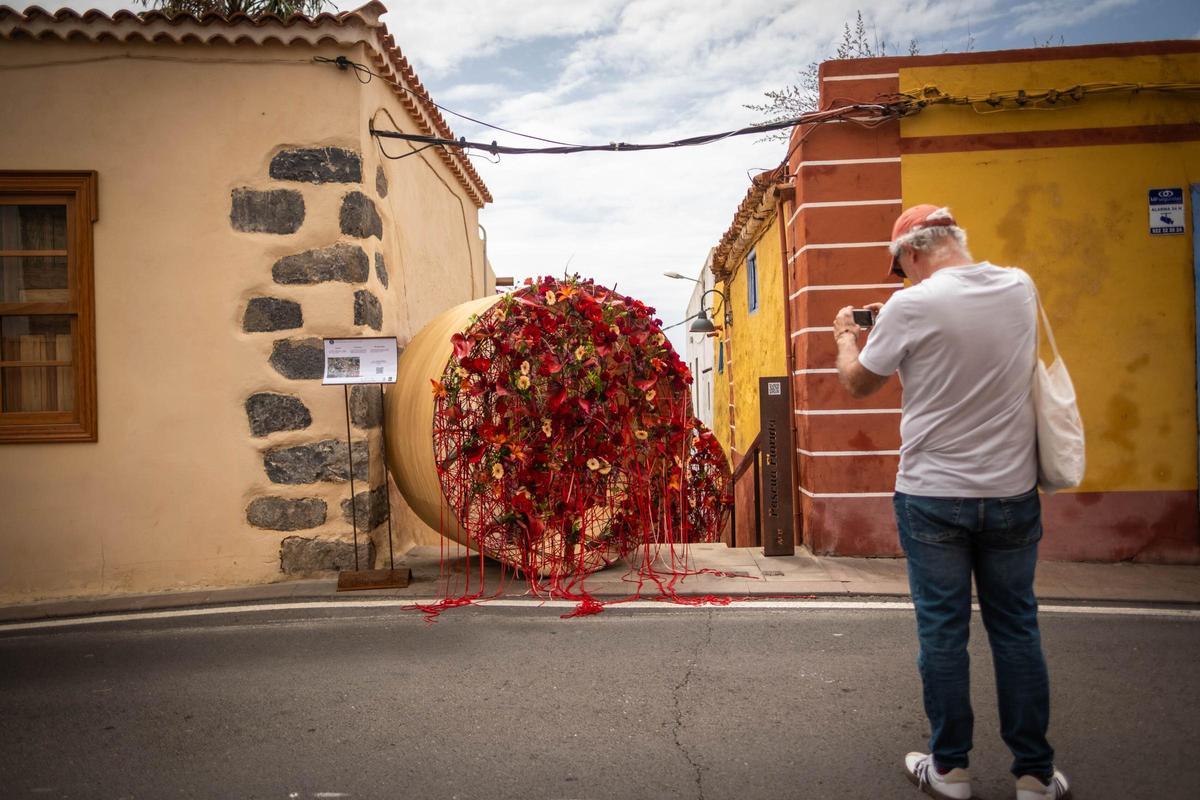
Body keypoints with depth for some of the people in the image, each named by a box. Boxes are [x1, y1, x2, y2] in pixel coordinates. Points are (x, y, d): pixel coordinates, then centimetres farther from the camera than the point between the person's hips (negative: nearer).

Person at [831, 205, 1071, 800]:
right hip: (1013, 493, 4)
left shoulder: (911, 307, -14)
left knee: (942, 632, 8)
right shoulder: (1020, 288, 2)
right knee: (1016, 629, 13)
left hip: (933, 496, -4)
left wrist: (846, 336, 19)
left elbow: (858, 384, 0)